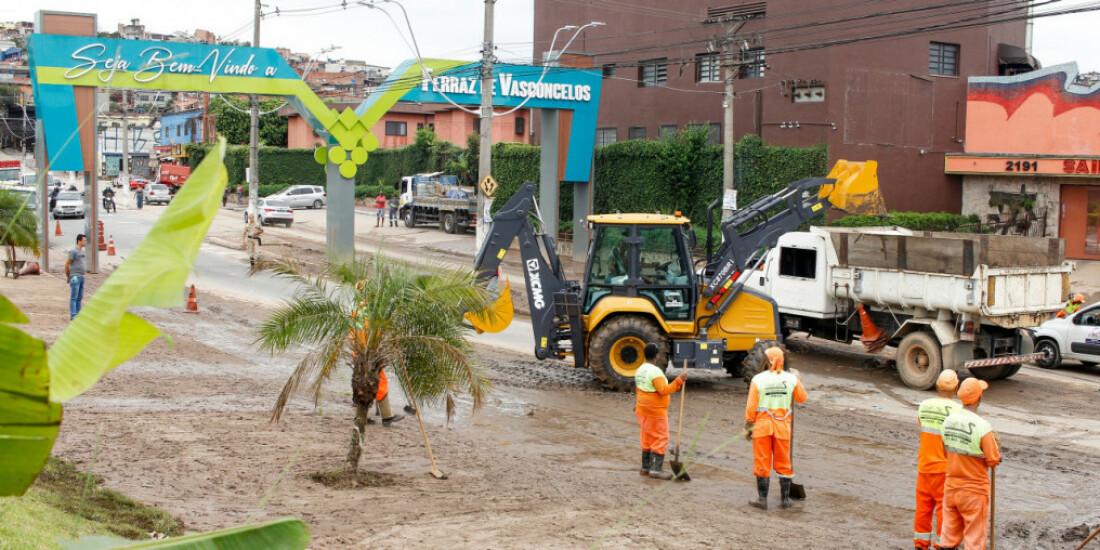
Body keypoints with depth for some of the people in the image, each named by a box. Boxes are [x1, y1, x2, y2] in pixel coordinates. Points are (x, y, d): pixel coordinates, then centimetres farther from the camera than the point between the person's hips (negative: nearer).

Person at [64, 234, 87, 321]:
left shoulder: (82, 251, 16)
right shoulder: (73, 251, -8)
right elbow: (67, 264, -7)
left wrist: (82, 275, 16)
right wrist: (67, 277, 1)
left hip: (81, 277, 8)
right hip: (75, 277, -8)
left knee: (79, 298, 10)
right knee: (74, 298, -8)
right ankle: (73, 316, -10)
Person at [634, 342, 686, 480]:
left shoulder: (640, 370, 8)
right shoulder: (655, 371, -20)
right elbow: (664, 390, -26)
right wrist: (679, 380, -24)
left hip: (643, 410, 9)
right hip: (655, 411, -9)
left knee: (647, 438, 16)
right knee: (661, 438, -4)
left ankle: (645, 467, 21)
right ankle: (656, 469, -7)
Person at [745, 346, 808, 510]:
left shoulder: (758, 379, -9)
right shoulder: (791, 379, -3)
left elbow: (751, 406, -8)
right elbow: (802, 398, 13)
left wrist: (748, 425, 3)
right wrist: (798, 379, 26)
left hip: (762, 424, -2)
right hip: (782, 426, 2)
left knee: (762, 463, 6)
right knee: (783, 463, 13)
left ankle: (762, 499, 9)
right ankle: (785, 498, 18)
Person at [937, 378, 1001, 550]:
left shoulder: (948, 420, -3)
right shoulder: (983, 427, -22)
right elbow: (993, 460, -14)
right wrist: (995, 445, 4)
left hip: (951, 486, 5)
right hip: (974, 491, -5)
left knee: (949, 536, 15)